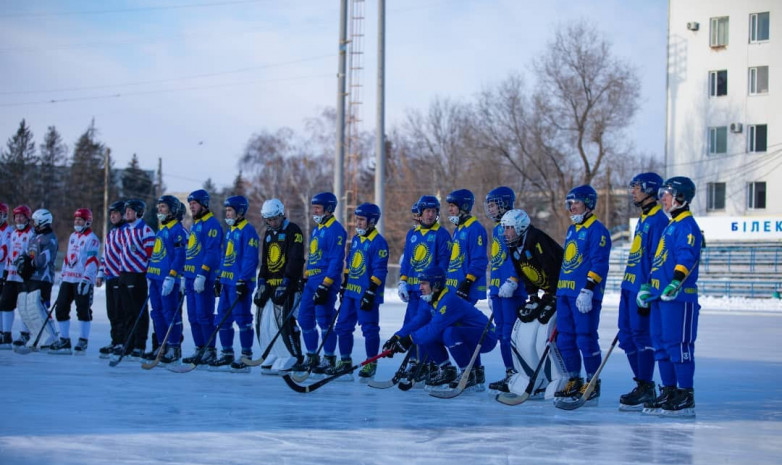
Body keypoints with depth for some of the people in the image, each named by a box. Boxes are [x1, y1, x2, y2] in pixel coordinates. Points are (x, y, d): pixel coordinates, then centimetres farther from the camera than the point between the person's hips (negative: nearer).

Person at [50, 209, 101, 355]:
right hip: (68, 280, 8)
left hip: (83, 280, -8)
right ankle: (64, 342, 10)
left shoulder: (91, 238, -7)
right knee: (61, 309, 5)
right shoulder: (72, 236, 19)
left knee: (83, 311, -6)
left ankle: (83, 342, 0)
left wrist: (86, 279, -23)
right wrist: (63, 275, 20)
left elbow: (92, 261, -15)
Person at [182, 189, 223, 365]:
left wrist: (202, 274, -22)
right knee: (193, 317, 9)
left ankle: (210, 350, -3)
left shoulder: (211, 224, -9)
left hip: (204, 279, -9)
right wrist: (184, 275, 21)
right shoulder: (194, 225, 21)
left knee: (204, 316, -8)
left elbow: (212, 252, -17)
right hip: (191, 277, 9)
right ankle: (200, 349, 14)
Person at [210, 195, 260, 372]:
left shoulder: (248, 230, -10)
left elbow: (250, 259, -17)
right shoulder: (230, 231, 19)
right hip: (227, 282, 9)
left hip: (240, 283, -9)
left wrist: (243, 281, -21)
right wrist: (219, 279, 20)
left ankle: (246, 357, -3)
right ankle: (227, 355, 17)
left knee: (242, 318, -7)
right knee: (223, 318, 9)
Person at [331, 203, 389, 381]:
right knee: (343, 326, 9)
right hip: (351, 292, 9)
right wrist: (344, 286, 19)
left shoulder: (379, 242, -11)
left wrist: (371, 293, -20)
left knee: (369, 329, -4)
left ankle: (371, 365, 5)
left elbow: (379, 271, -16)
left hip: (367, 294, -9)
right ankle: (345, 362, 17)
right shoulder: (356, 239, 15)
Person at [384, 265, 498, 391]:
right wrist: (397, 337, -5)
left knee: (449, 333, -36)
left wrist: (409, 339, -24)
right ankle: (446, 371, 10)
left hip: (486, 337, -9)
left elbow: (434, 328, -31)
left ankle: (473, 375, -23)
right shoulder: (432, 301, 4)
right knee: (426, 335, -1)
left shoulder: (449, 301, -26)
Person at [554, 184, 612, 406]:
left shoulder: (597, 230, -8)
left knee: (586, 339, -8)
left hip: (586, 296, -9)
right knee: (565, 340, 9)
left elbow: (599, 263, -15)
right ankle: (574, 382, 17)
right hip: (565, 293, 9)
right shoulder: (572, 230, 20)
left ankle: (592, 385, -1)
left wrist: (588, 289, -22)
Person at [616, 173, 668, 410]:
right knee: (627, 337, 9)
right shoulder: (642, 220, 19)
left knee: (641, 336, -8)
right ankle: (641, 385, 15)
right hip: (630, 286, 10)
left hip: (643, 289, -10)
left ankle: (646, 389, -4)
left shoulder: (658, 221, -13)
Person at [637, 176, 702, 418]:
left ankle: (686, 398, -8)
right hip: (660, 296, 10)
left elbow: (687, 257, -24)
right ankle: (668, 393, 17)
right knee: (661, 345, 11)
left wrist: (676, 281, -37)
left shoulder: (687, 225, -9)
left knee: (678, 345, -10)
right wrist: (648, 286, 27)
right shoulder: (670, 226, 22)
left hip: (679, 297, -10)